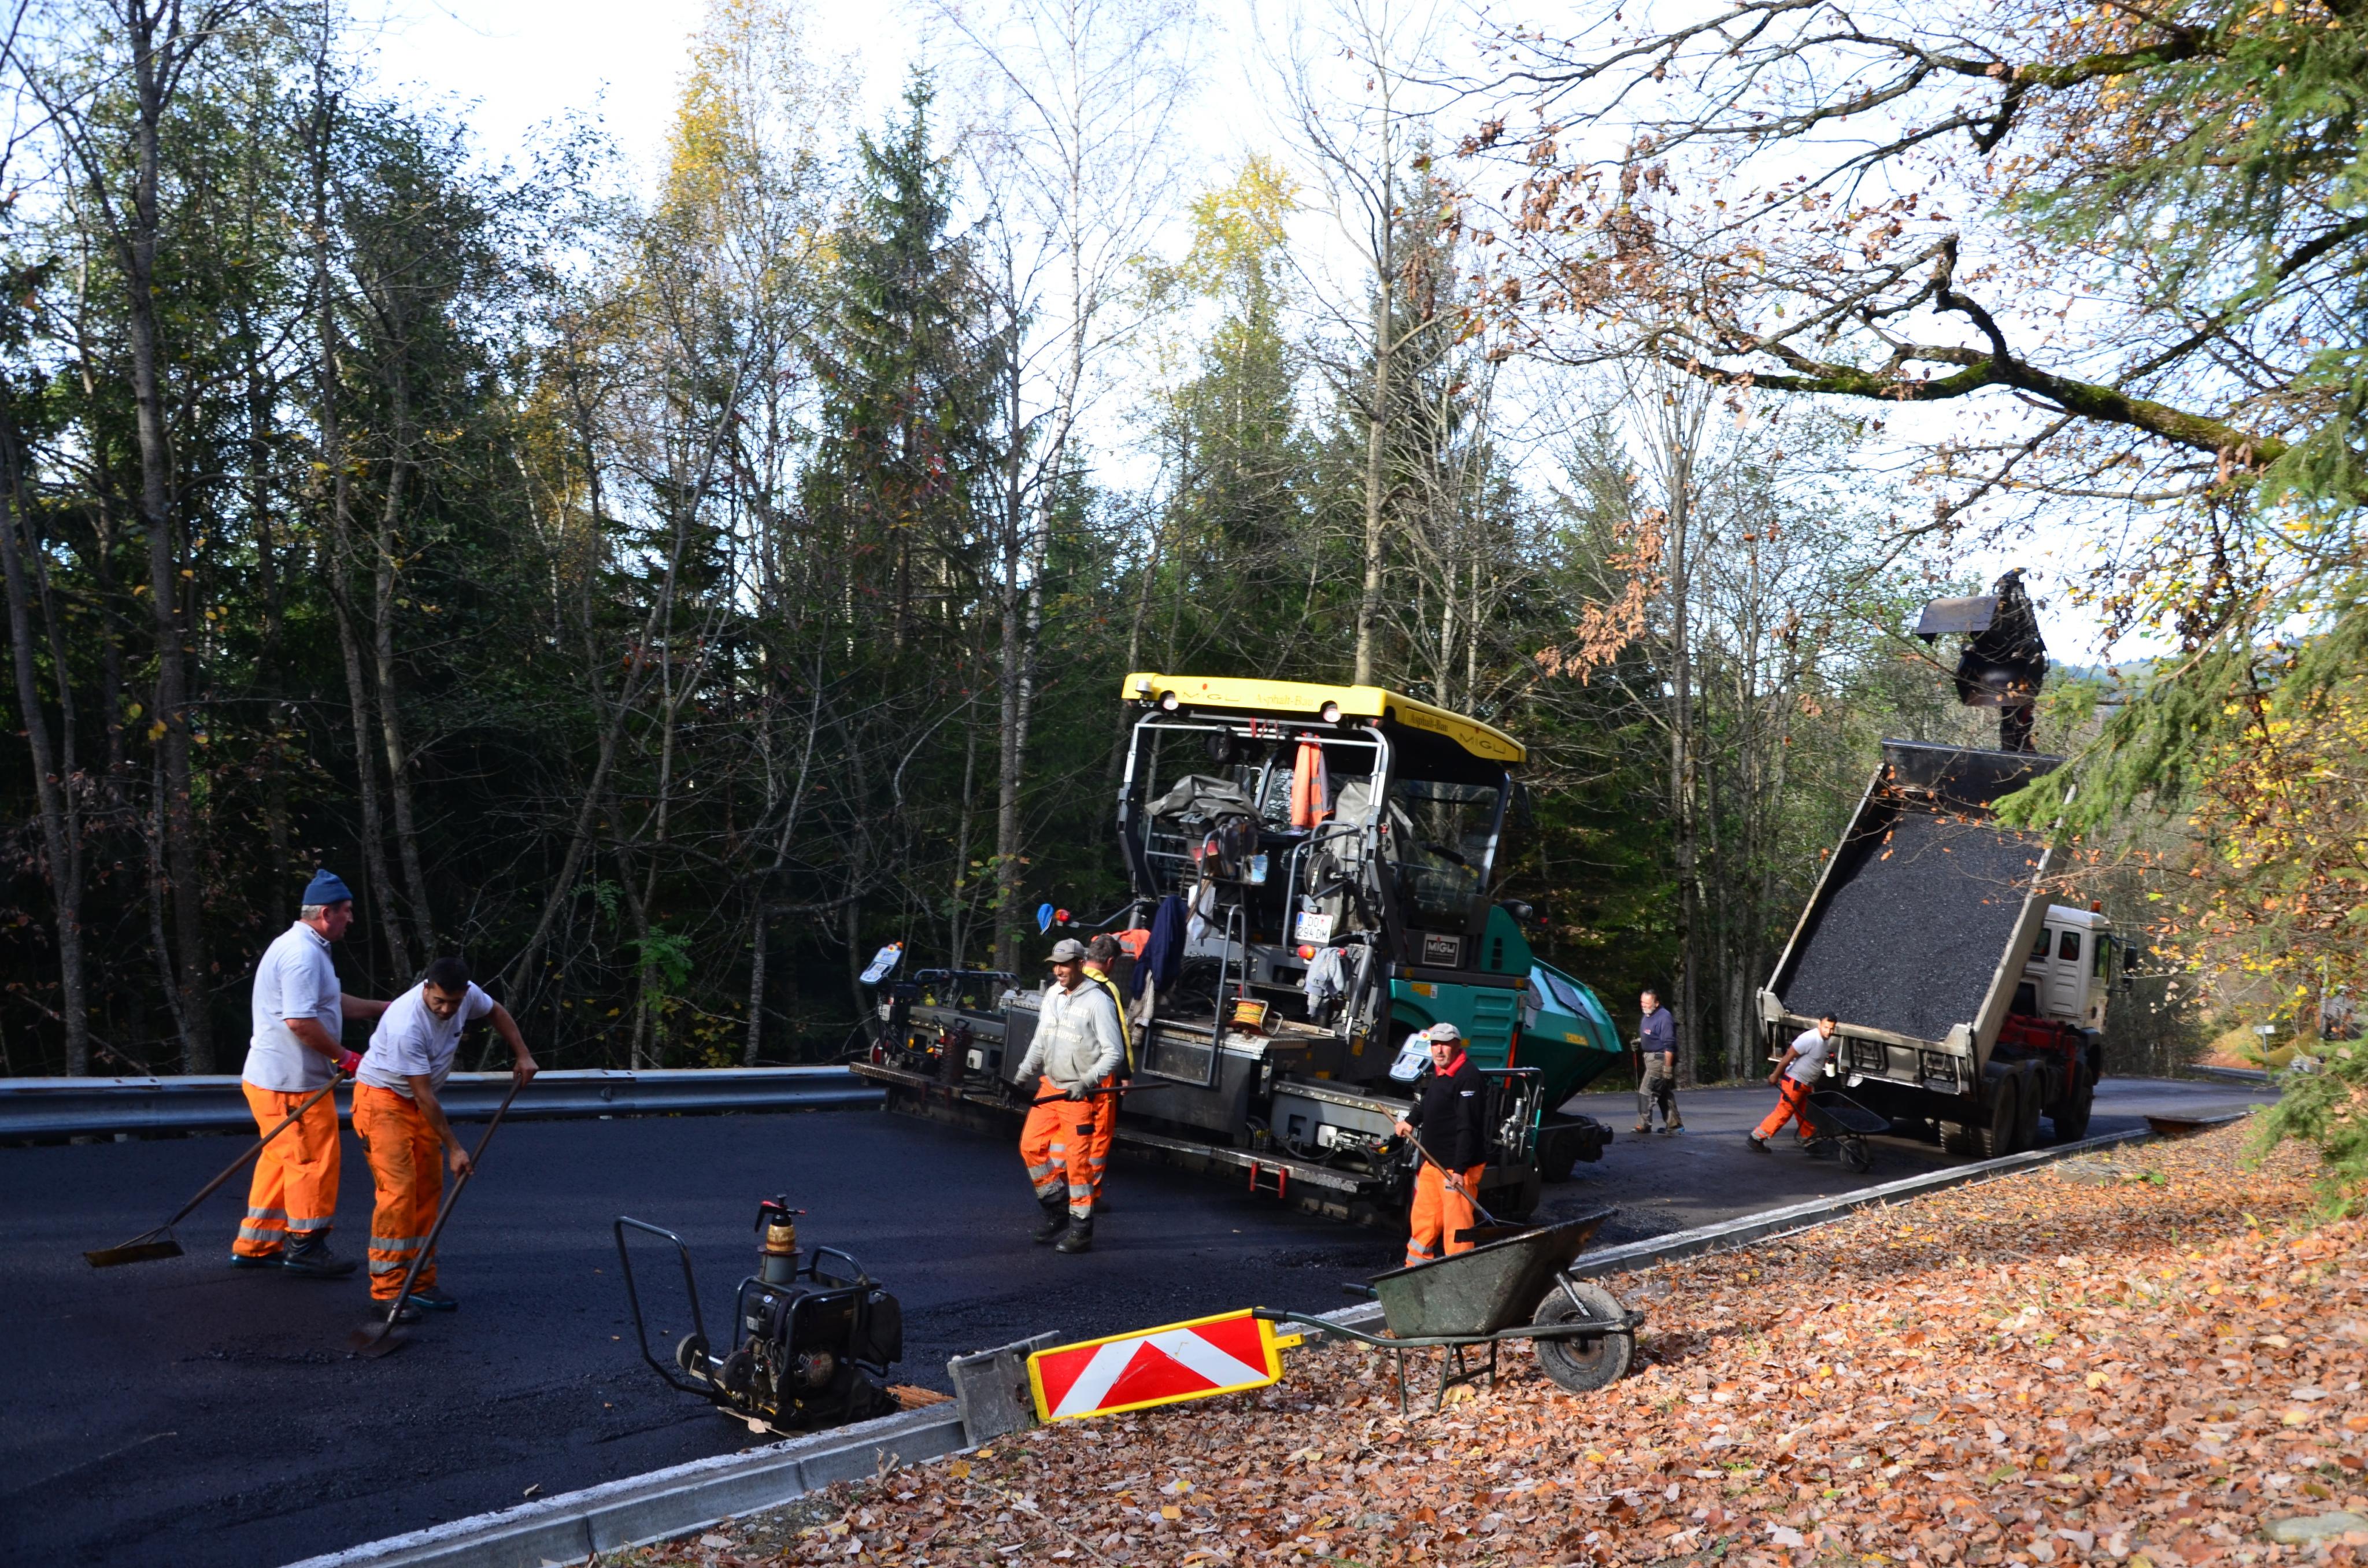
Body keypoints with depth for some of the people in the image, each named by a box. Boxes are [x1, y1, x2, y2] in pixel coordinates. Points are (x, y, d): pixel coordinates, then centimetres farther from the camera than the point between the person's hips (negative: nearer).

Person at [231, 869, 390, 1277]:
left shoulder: (301, 947, 17)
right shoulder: (303, 954, -20)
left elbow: (333, 1002, 27)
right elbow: (300, 1021, -27)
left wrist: (387, 1008, 25)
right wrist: (342, 1056, -17)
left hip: (270, 1076, 11)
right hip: (292, 1082, -11)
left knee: (281, 1159, 18)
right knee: (314, 1160, -2)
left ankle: (255, 1244, 26)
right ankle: (305, 1248, 8)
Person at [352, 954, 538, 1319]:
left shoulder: (467, 994, -14)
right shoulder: (406, 1026, -33)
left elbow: (496, 1011, 13)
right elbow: (424, 1096, -27)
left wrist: (523, 1055, 8)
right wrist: (454, 1148, -22)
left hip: (419, 1101, 8)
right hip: (382, 1098, -8)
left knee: (428, 1191, 7)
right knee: (398, 1191, -16)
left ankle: (419, 1284, 14)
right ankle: (387, 1292, -12)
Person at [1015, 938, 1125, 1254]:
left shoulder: (1098, 1002, -13)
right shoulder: (1052, 994, 8)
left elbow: (1114, 1052, -13)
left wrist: (1088, 1082, -23)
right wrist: (1024, 1072, 13)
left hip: (1079, 1094, -7)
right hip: (1050, 1086, 7)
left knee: (1077, 1159, -5)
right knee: (1031, 1145, 6)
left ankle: (1081, 1228, 5)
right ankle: (1057, 1208, 23)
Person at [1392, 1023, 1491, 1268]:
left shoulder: (1468, 1078, -18)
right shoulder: (1437, 1074, 13)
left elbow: (1468, 1128, -24)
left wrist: (1460, 1169, -27)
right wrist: (1411, 1120, 19)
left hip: (1458, 1168, -10)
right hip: (1433, 1162, 10)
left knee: (1456, 1227, -6)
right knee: (1422, 1219, 18)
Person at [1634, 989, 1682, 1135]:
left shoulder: (1664, 1018, -18)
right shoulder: (1648, 1016, 12)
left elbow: (1669, 1045, -21)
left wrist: (1668, 1067, -23)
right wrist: (1638, 1042, 7)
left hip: (1659, 1060, -10)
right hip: (1649, 1058, 10)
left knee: (1646, 1091, -10)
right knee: (1665, 1094, 14)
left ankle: (1644, 1125, -7)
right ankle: (1673, 1125, 20)